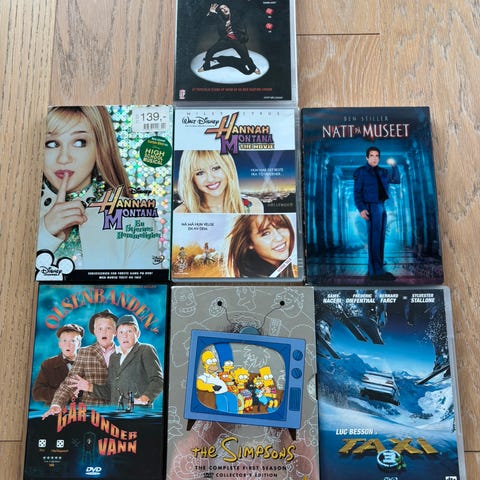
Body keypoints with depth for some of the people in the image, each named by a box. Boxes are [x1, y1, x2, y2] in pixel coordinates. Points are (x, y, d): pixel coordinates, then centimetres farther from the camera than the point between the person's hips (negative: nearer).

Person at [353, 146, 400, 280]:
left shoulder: (382, 172, 17)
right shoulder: (361, 172, 0)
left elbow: (396, 180, 11)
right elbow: (357, 192, -6)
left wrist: (394, 166, -2)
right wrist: (361, 209, -18)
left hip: (381, 206, 7)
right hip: (371, 207, -6)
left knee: (380, 239, 8)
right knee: (374, 239, -8)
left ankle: (376, 269, 15)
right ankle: (376, 272, -6)